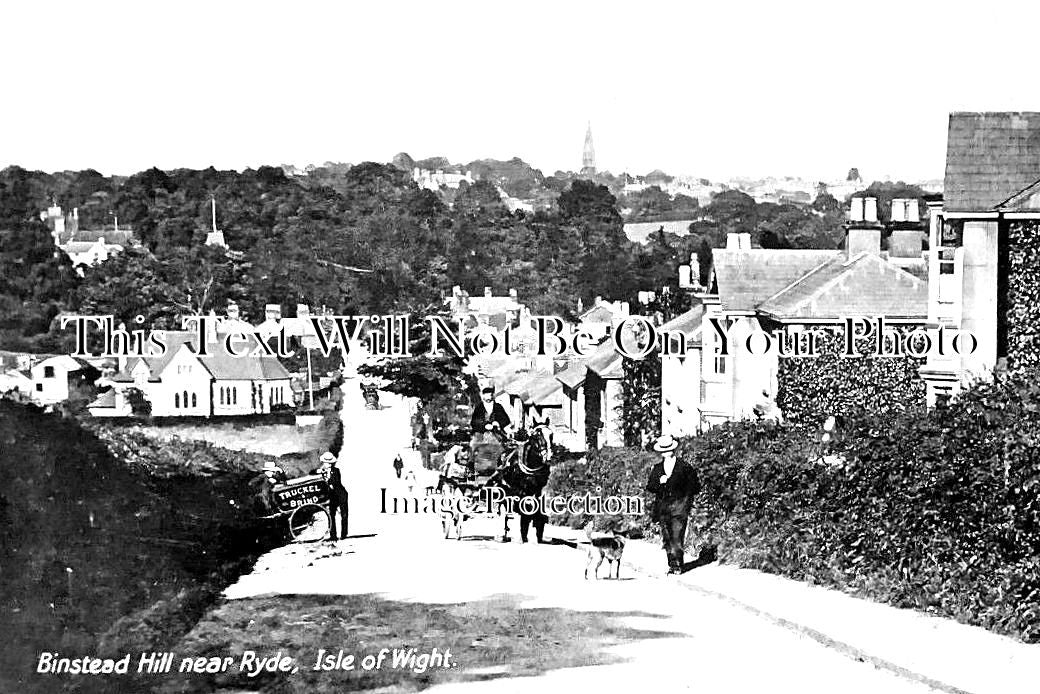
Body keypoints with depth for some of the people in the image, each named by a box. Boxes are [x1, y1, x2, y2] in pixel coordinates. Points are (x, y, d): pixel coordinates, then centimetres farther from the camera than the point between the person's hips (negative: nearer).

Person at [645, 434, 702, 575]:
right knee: (666, 538, 2)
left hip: (679, 507, -3)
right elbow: (649, 488, 7)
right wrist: (659, 482, -11)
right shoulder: (657, 468, 11)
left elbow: (695, 486, 8)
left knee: (677, 538, -10)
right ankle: (672, 564, 10)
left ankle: (677, 565, -7)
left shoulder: (684, 467, 2)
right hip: (663, 508, 3)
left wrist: (686, 498, -2)